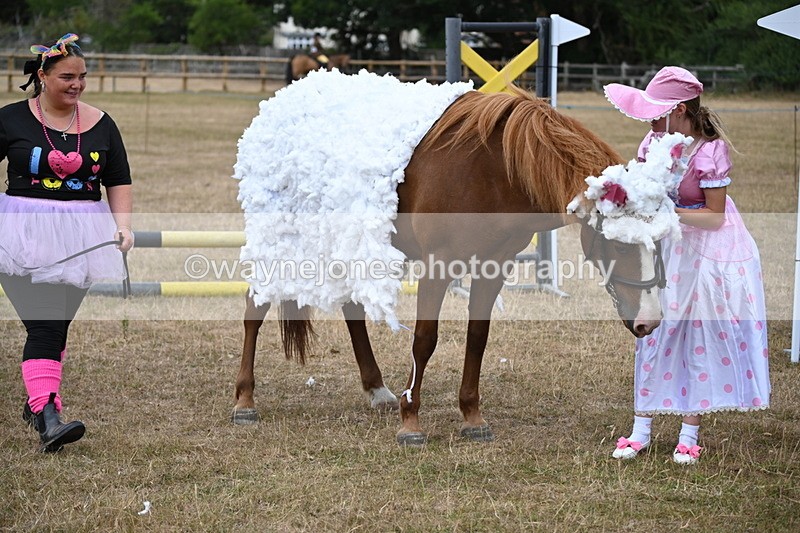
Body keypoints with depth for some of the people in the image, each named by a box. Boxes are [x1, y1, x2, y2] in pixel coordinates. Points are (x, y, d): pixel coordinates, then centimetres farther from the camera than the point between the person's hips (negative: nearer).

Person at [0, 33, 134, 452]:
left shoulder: (100, 124, 8)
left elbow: (119, 182, 13)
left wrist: (122, 224, -1)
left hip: (80, 237, 3)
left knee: (57, 324, 8)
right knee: (43, 325, -15)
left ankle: (36, 401, 27)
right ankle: (47, 417, -23)